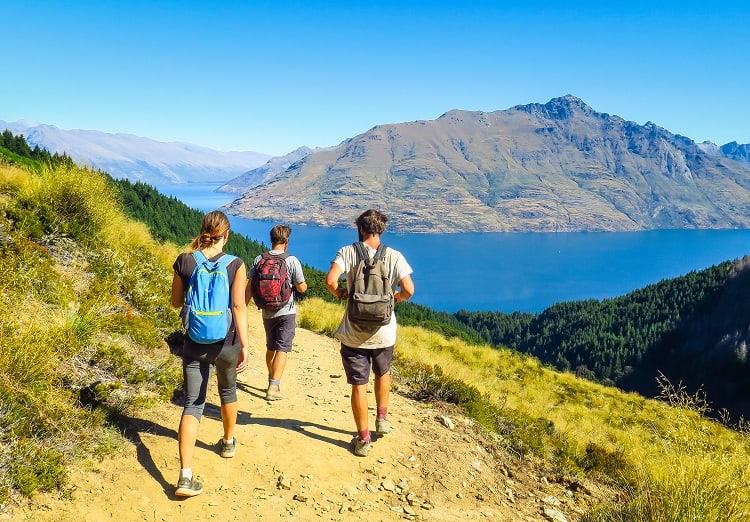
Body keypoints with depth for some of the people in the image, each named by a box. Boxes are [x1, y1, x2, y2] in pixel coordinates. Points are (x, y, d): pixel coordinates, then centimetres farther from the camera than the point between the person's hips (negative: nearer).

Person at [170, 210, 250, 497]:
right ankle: (228, 442, 46)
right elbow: (239, 306, -17)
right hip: (226, 342, 0)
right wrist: (244, 345, -17)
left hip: (194, 343, 1)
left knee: (192, 405, 3)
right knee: (228, 391, 26)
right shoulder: (235, 264, -11)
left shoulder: (184, 261, -5)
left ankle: (186, 476, -8)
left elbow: (176, 302, 5)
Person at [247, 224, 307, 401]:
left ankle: (271, 382, 32)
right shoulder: (292, 261, -11)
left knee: (270, 348, 19)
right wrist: (303, 282, 16)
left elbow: (250, 287, -4)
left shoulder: (258, 260, -1)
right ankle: (274, 387, -10)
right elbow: (302, 288, -6)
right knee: (282, 349, -2)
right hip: (286, 312, -4)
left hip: (267, 312, 4)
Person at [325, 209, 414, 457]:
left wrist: (339, 293, 0)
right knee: (383, 374, 29)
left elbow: (330, 280, -20)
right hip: (384, 332, 2)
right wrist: (397, 297, 7)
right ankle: (382, 418, 37)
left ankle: (363, 439, 18)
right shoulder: (394, 256, -5)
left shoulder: (348, 252, -7)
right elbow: (408, 289, -14)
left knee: (358, 385, 10)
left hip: (353, 333, -1)